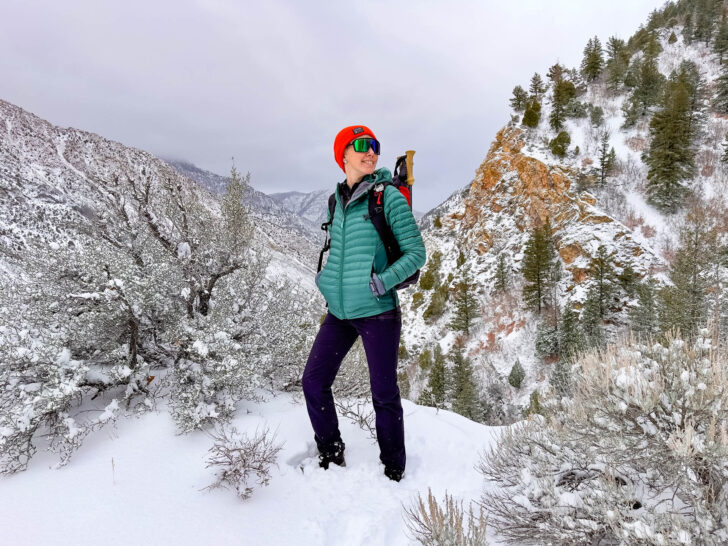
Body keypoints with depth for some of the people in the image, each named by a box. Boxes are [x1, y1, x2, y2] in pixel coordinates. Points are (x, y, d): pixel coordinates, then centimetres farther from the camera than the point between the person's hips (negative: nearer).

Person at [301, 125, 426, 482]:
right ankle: (331, 455, 30)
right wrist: (325, 279, 9)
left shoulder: (389, 197, -7)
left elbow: (415, 253, -8)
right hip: (338, 312, 6)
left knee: (384, 393, 4)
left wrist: (382, 282, -20)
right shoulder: (338, 201, 9)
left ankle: (393, 472, 25)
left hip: (377, 311, -6)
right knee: (313, 382, 8)